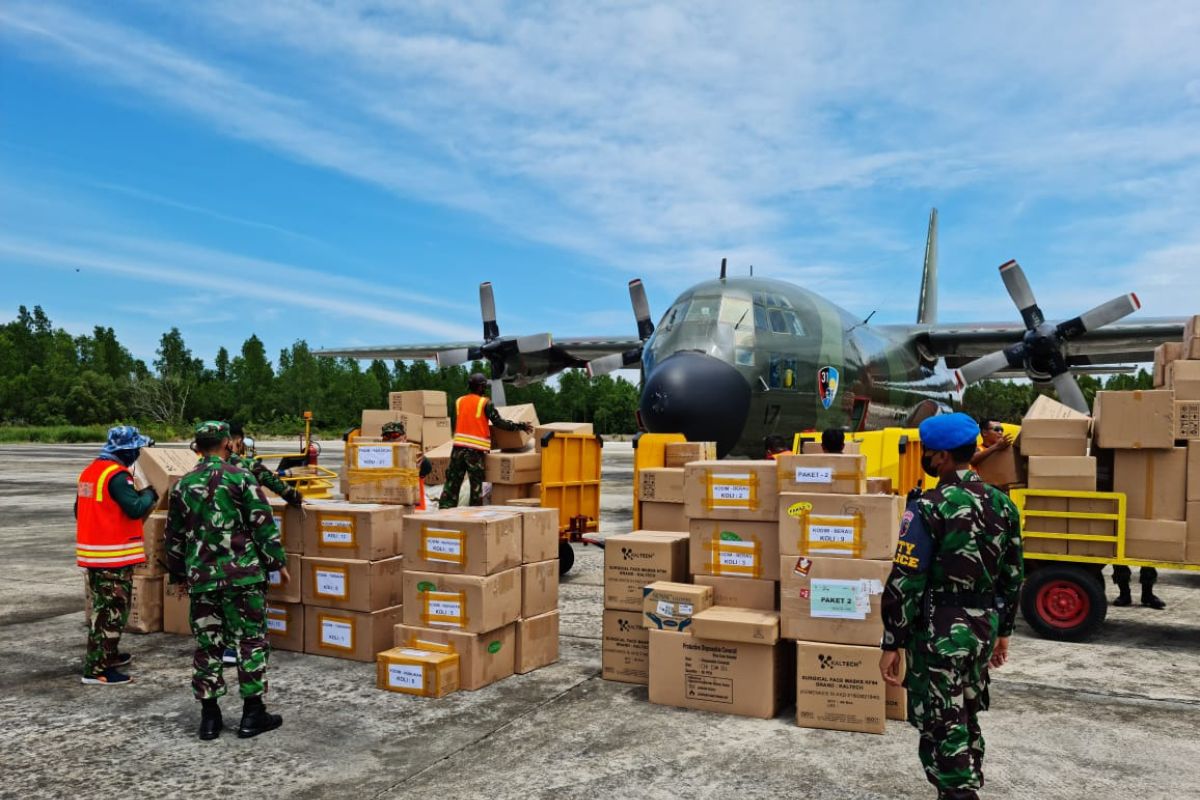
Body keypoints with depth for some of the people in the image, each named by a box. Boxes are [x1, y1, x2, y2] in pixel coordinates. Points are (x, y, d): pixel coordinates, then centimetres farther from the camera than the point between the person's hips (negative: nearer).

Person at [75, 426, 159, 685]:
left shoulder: (89, 471, 11)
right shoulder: (117, 475, -18)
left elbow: (79, 510, 20)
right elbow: (135, 508, -25)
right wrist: (149, 494, -7)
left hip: (91, 552, 10)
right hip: (114, 555, -10)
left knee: (103, 607, 21)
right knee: (112, 610, -3)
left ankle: (107, 655, 34)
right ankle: (97, 669, -1)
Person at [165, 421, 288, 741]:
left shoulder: (183, 485, 8)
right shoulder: (240, 477, -6)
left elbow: (174, 536, 14)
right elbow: (264, 525, -8)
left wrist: (178, 574, 25)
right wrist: (278, 561, 2)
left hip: (201, 578, 4)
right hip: (243, 574, -4)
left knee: (207, 646, 11)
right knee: (251, 642, 4)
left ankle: (209, 716, 16)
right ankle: (252, 714, 8)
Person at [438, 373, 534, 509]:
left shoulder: (459, 401, 11)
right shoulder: (485, 403, -4)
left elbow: (458, 423, 17)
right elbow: (499, 422, -7)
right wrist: (520, 426, 0)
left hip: (458, 446, 4)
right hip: (476, 449, -4)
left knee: (453, 480, 9)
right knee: (476, 482, 4)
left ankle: (445, 508, 7)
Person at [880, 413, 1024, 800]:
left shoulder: (928, 508, -17)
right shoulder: (1002, 504, 4)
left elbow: (906, 583, -18)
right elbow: (1013, 576, 12)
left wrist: (892, 644, -12)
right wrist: (1003, 630, 22)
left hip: (940, 632, -7)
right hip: (983, 627, 7)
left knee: (942, 728, 3)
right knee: (966, 719, 22)